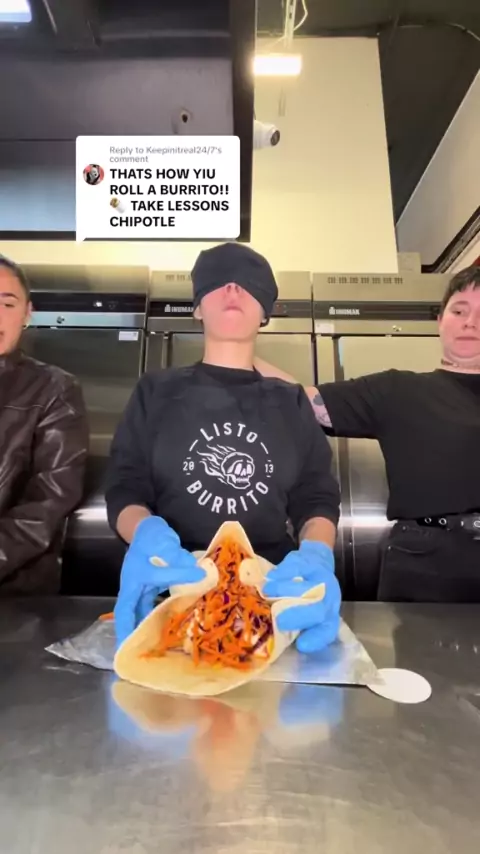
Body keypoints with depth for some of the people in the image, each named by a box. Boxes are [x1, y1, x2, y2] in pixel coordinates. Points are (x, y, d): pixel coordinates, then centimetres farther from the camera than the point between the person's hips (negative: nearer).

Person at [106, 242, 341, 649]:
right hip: (176, 585, 0)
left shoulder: (291, 403, 12)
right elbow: (124, 490, 3)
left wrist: (317, 554, -18)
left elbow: (317, 498, 6)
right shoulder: (156, 392, 9)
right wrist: (147, 535, -21)